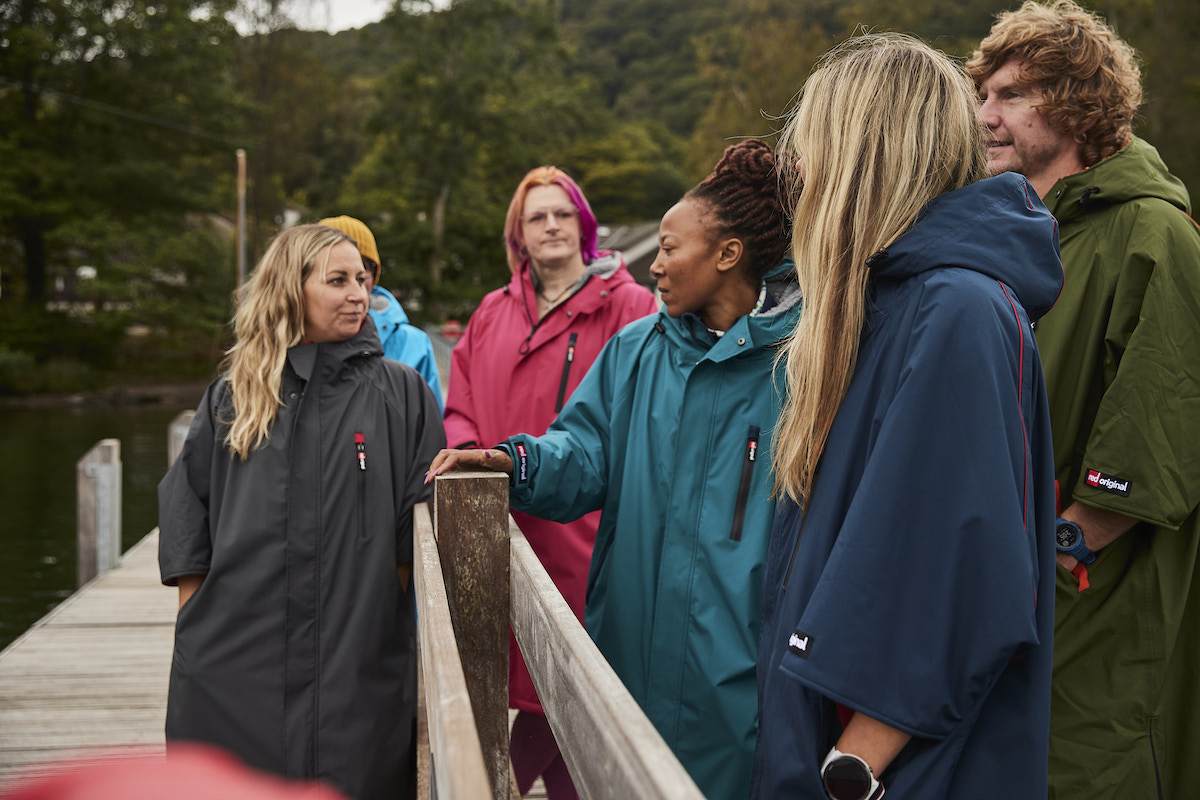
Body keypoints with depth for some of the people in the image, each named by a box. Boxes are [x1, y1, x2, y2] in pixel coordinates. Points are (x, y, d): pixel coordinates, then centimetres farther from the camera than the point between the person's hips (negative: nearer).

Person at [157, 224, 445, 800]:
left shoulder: (400, 392, 2)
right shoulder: (233, 397, 8)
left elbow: (421, 523, 3)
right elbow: (185, 509, 12)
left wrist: (385, 611, 1)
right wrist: (196, 619, 6)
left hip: (358, 668, -1)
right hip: (232, 667, 2)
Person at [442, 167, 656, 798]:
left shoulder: (626, 306, 0)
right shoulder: (493, 313, 16)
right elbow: (460, 408, 20)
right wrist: (468, 451, -2)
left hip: (582, 531, -4)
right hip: (502, 528, 4)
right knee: (520, 672, 6)